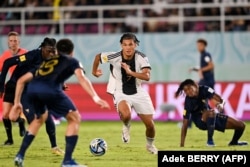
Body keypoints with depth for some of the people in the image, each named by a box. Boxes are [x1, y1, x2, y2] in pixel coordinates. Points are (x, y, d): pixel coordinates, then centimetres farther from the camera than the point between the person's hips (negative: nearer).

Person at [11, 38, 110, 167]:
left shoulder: (45, 62, 39)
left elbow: (21, 80, 37)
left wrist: (17, 102, 42)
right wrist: (95, 97, -6)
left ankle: (20, 155, 28)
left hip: (32, 89, 5)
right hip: (50, 90, -5)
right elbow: (81, 78, 4)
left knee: (40, 118, 34)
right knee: (75, 118, 13)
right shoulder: (72, 61, 26)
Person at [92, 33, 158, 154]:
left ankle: (150, 145, 37)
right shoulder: (115, 57, -19)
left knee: (150, 124, 3)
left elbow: (147, 76, -30)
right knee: (126, 115, -34)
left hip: (138, 93, 2)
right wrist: (94, 71, 15)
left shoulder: (141, 58, -18)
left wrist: (130, 72, -40)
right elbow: (98, 56, 0)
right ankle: (126, 127, 5)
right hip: (121, 94, -2)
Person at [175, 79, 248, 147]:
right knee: (211, 112, -40)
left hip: (213, 118, 5)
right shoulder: (188, 102, -27)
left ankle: (233, 142, 34)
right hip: (201, 121, -5)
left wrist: (221, 104, -45)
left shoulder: (204, 89, -19)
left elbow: (220, 100, -19)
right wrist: (182, 145, -31)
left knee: (241, 125, 2)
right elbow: (185, 125, -27)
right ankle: (210, 140, -25)